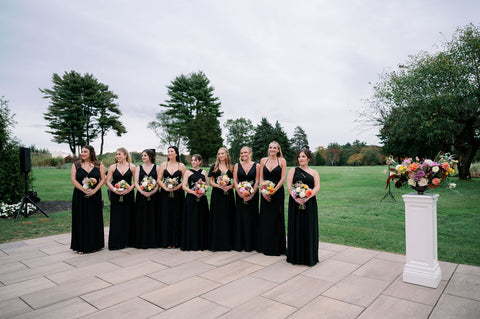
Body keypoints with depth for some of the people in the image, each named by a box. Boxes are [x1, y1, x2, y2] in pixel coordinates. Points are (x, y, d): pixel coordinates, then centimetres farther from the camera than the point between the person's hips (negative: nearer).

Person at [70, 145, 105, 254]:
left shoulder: (99, 165, 3)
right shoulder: (76, 165, 4)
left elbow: (102, 179, 0)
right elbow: (73, 180, -3)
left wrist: (94, 190, -14)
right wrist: (84, 190, -14)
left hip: (95, 196, 0)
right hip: (80, 197, 0)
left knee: (94, 220, 5)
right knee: (81, 220, 3)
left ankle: (94, 244, 17)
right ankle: (81, 246, 12)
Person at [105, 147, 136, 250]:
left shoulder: (132, 167, 4)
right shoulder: (112, 167, 6)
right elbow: (107, 181, 2)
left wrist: (129, 189, -15)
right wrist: (115, 190, -13)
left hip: (128, 195, 0)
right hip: (115, 196, 0)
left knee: (128, 218, 3)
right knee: (116, 219, 0)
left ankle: (127, 241, 15)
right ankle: (116, 242, 9)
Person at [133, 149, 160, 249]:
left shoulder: (156, 167, 4)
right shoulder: (139, 168, 8)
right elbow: (136, 183, 1)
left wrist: (152, 192, -16)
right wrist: (142, 192, -16)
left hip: (154, 196, -1)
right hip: (141, 196, 1)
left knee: (153, 218, 3)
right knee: (141, 218, 2)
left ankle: (153, 241, 12)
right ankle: (142, 241, 10)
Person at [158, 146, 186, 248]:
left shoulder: (181, 166, 3)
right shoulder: (164, 164, 7)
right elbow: (159, 180, 4)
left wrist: (176, 187, -13)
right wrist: (166, 188, -12)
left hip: (178, 193, -1)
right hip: (165, 194, 1)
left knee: (176, 216, 1)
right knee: (166, 216, 1)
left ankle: (175, 241, 11)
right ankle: (166, 241, 9)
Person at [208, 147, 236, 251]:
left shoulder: (231, 167, 10)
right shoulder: (214, 167, 6)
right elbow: (210, 181, 2)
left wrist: (229, 187, -11)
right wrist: (219, 186, -14)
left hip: (228, 194, 1)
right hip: (217, 194, -1)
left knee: (228, 218, 3)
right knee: (217, 218, -1)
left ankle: (227, 243, 12)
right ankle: (216, 243, 6)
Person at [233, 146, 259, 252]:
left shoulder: (256, 166, 3)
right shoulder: (237, 165, 7)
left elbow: (257, 182, -2)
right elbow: (235, 181, 1)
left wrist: (251, 195, -13)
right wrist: (240, 193, -12)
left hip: (252, 195, -1)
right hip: (240, 195, 1)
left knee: (251, 218, 3)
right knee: (240, 218, 3)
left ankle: (250, 244, 13)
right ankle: (239, 244, 12)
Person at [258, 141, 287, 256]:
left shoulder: (282, 161, -2)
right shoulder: (263, 160, 7)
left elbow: (283, 178, -6)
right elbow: (261, 178, 4)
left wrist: (273, 191, -13)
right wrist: (263, 191, -8)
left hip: (277, 192, -3)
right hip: (265, 193, 3)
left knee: (276, 219, 1)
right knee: (264, 219, 8)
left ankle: (276, 247, 13)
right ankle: (265, 246, 20)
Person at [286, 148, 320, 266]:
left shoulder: (314, 172, 11)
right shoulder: (293, 170, 9)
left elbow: (317, 187, -2)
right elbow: (288, 185, -3)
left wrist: (307, 197, -17)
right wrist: (295, 198, -18)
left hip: (309, 204, 1)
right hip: (295, 203, -1)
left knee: (309, 229, 2)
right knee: (296, 228, 3)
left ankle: (309, 257, 13)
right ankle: (295, 256, 14)